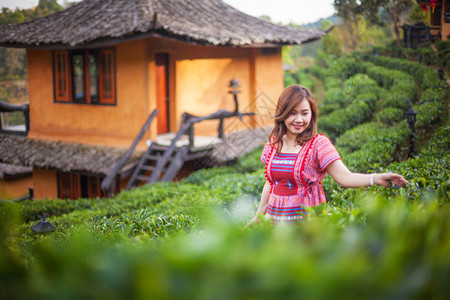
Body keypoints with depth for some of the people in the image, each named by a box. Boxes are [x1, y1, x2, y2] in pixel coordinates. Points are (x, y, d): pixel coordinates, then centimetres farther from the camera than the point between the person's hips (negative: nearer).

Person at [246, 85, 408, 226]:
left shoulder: (318, 144, -9)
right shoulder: (273, 143, 5)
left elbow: (344, 176, -19)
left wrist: (376, 179, -35)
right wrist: (258, 215, 19)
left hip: (306, 219, -4)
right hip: (274, 217, 4)